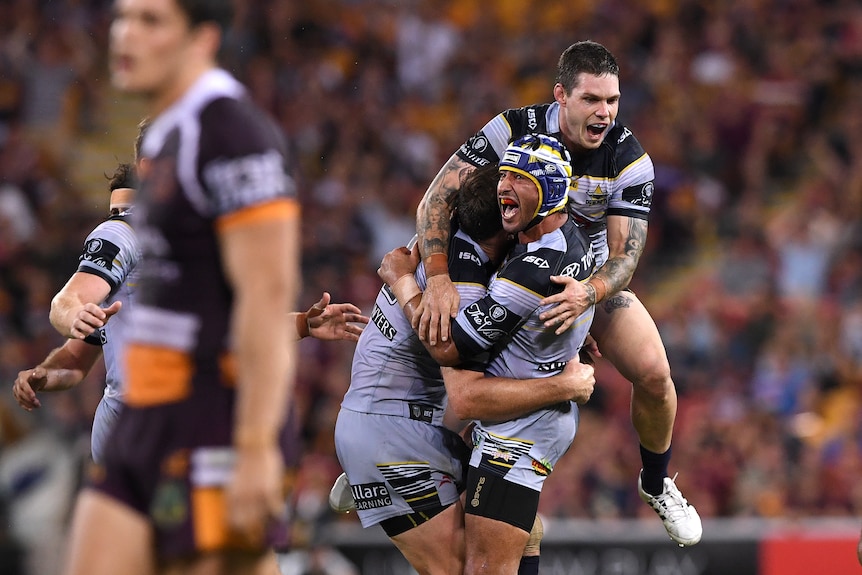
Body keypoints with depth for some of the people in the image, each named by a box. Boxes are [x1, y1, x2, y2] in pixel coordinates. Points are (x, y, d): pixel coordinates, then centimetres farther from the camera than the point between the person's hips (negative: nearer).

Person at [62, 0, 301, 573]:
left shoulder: (236, 134, -14)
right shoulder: (169, 139, 18)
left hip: (216, 424, -10)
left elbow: (269, 295, -20)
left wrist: (255, 449, -25)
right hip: (147, 419, 10)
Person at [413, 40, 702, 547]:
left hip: (592, 276, 1)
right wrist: (439, 277, -44)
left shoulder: (630, 160, -23)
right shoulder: (515, 131, -26)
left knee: (654, 375, -16)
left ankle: (657, 485, 13)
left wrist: (588, 294, -48)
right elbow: (438, 198, -28)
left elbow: (626, 255, -25)